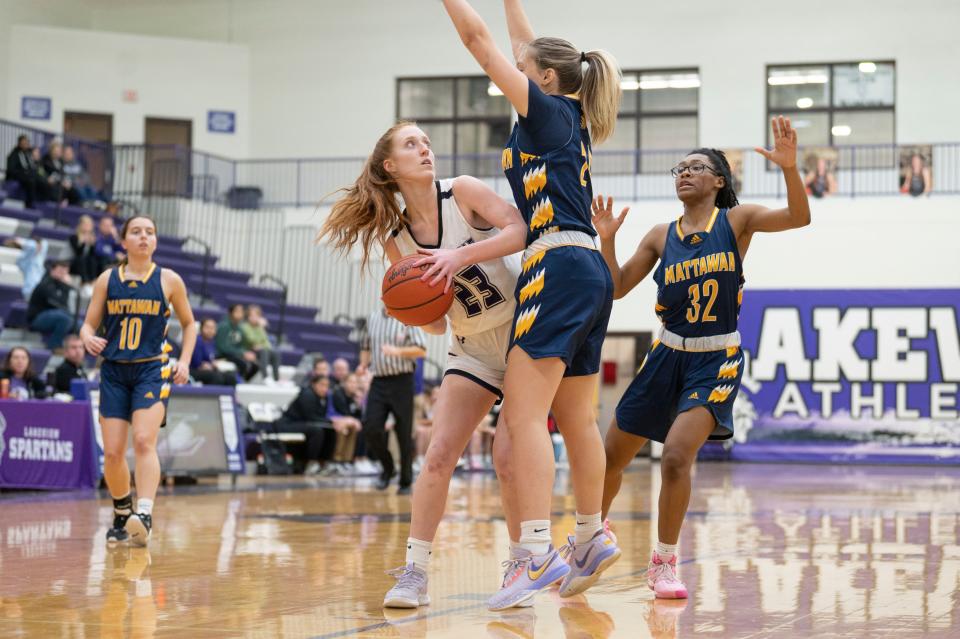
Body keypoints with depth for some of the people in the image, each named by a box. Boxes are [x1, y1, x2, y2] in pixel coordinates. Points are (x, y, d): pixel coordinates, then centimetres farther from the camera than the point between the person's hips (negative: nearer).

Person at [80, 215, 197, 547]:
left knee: (144, 442, -22)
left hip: (152, 370, -2)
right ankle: (122, 515, 22)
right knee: (112, 453, 0)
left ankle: (144, 514, -33)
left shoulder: (169, 280, 2)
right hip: (114, 371, 2)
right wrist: (88, 339, -15)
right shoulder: (107, 280, 5)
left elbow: (189, 323, 13)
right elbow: (89, 324, 8)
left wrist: (184, 361, 0)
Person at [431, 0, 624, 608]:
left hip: (559, 266, -10)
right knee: (576, 418, 16)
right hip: (590, 272, 10)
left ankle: (538, 552, -24)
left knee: (523, 414, -15)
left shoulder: (548, 109, -2)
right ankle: (592, 540, 24)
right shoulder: (570, 119, 19)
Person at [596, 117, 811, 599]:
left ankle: (664, 562, -5)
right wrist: (606, 239, -10)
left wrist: (790, 168, -36)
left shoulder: (737, 220, -4)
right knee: (610, 457, 10)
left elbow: (799, 217, -19)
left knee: (676, 455, -23)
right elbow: (617, 288, 6)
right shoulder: (661, 236, 5)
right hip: (667, 356, 4)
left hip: (716, 361, -4)